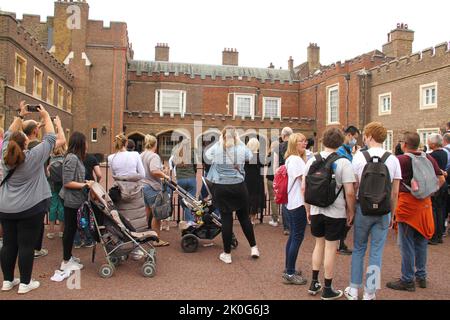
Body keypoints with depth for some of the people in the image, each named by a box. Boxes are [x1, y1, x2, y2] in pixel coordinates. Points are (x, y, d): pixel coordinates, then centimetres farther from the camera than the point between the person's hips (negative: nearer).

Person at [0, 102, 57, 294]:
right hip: (30, 209, -5)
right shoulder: (34, 156, -11)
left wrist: (20, 116, 22)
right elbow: (50, 138, -3)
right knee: (26, 246, 1)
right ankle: (25, 283, 8)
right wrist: (46, 116, 7)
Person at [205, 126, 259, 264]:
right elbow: (250, 156, 19)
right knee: (244, 217, 15)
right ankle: (254, 248, 25)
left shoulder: (216, 148, -5)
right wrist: (239, 141, 22)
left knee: (226, 219, 5)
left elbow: (207, 154, 17)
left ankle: (227, 254, 13)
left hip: (220, 187, -1)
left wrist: (219, 142, 22)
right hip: (239, 186, 1)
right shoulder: (242, 148, -3)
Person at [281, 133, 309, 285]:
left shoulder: (290, 159, 17)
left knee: (293, 236, 16)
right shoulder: (296, 160, -14)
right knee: (298, 237, -5)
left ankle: (289, 270, 26)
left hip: (291, 202, 11)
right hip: (299, 203, -11)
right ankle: (290, 274, 2)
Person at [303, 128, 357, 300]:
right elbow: (349, 192, -15)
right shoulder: (343, 162, -12)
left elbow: (303, 187, 3)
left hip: (316, 211, 4)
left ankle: (314, 284, 27)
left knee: (319, 244, 20)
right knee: (330, 248, 7)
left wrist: (308, 209, 14)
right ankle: (327, 290, 19)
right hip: (336, 213, -4)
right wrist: (351, 212, 0)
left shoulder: (312, 160, 1)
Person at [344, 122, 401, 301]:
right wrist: (392, 215, 12)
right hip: (384, 210, 1)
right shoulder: (393, 160, -2)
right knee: (376, 252, 9)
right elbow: (395, 193, 1)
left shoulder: (359, 156, -8)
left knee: (358, 249, 13)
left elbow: (354, 188, -5)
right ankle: (369, 293, 18)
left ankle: (354, 290, 21)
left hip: (363, 208, -1)